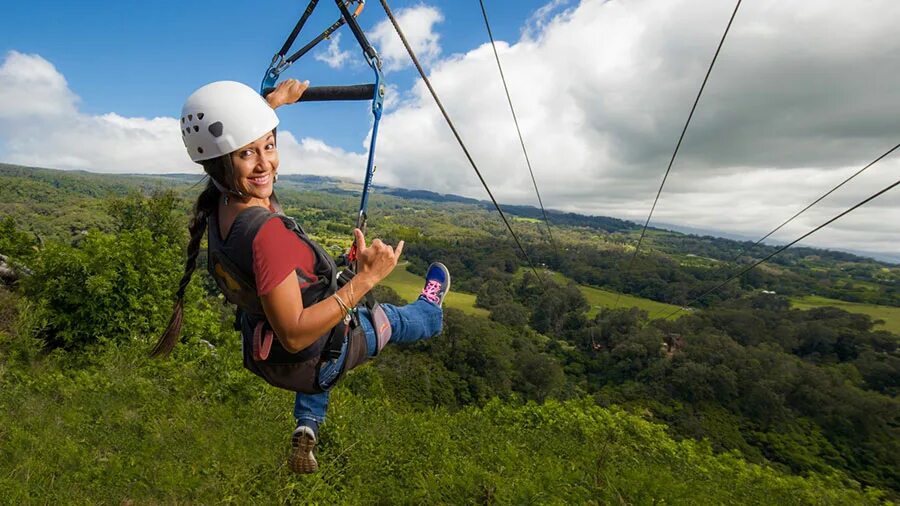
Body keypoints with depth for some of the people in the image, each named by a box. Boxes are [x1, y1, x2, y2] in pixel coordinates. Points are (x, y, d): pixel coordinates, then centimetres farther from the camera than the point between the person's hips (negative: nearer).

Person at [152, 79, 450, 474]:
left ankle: (307, 427, 38)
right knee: (389, 318, 23)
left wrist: (274, 101, 19)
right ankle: (429, 313, 57)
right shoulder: (267, 232, -40)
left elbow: (229, 132, 9)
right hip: (305, 362, -6)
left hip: (260, 351, 6)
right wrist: (364, 280, -41)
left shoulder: (219, 204, -14)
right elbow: (294, 335, -36)